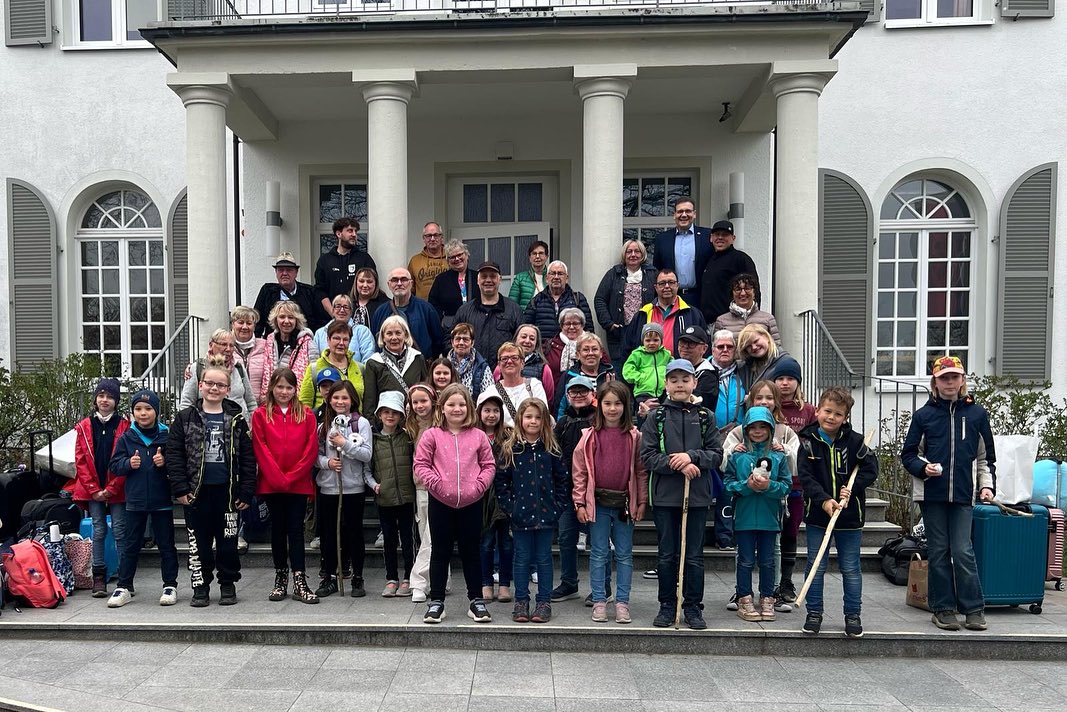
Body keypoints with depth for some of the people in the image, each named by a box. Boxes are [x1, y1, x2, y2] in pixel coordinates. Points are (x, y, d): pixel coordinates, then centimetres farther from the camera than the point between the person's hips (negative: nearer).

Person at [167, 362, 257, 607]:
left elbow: (248, 458, 2)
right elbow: (174, 455, 0)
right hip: (197, 492, 0)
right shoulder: (185, 419, 3)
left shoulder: (237, 420, 3)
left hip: (227, 491, 0)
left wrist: (246, 492, -4)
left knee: (228, 540, 7)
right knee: (199, 540, 8)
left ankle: (228, 585, 22)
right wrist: (180, 488, -8)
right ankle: (201, 586, 21)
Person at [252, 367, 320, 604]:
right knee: (278, 529, 10)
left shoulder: (306, 414, 3)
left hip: (299, 484, 0)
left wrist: (291, 477, -9)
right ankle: (280, 578, 21)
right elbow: (260, 450, -4)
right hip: (271, 484, 0)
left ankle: (300, 581, 2)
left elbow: (311, 449, -2)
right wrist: (278, 478, -11)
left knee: (296, 529, 1)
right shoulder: (260, 415, 2)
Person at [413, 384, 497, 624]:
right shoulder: (432, 435, -1)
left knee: (471, 551, 11)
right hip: (440, 503, -1)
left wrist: (479, 485, -8)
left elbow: (489, 465, 6)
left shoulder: (478, 436, 4)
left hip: (471, 503, 1)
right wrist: (437, 483, -13)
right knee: (440, 552, 10)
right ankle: (436, 601, 20)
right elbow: (421, 464, -2)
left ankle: (476, 600, 22)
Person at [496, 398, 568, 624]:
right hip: (520, 515, 0)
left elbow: (563, 480, 3)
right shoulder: (510, 449, -2)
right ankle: (521, 601, 18)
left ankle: (544, 602, 18)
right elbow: (501, 481, 0)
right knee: (522, 559, 9)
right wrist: (509, 507, -7)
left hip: (546, 514, 1)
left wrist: (558, 506, -3)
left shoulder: (551, 449, 1)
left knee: (544, 559, 8)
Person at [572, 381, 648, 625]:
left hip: (625, 502, 1)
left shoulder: (634, 436, 0)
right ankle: (599, 601, 16)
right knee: (599, 553, 7)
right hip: (598, 502, 0)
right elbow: (579, 470, 0)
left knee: (624, 554, 8)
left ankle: (622, 601, 18)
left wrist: (642, 502, 1)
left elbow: (641, 470, 3)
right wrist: (580, 503, -2)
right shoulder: (590, 436, -1)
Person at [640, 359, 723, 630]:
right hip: (665, 495, 0)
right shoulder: (656, 417, 2)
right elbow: (647, 456, -5)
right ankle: (667, 605, 22)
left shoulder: (704, 417, 5)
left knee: (694, 556, 7)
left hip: (697, 495, 1)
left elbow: (716, 454, 1)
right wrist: (677, 464, -17)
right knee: (666, 555, 9)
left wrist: (691, 456, -16)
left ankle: (693, 607, 20)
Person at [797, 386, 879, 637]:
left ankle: (853, 615, 23)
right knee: (816, 566, 8)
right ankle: (814, 612, 22)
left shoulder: (854, 441, -3)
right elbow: (805, 476, -11)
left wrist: (852, 488, -15)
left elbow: (870, 470, 0)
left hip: (849, 515, 0)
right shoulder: (809, 440, -5)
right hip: (817, 513, 0)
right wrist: (824, 500, -23)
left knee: (850, 568, 9)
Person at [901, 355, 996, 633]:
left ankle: (974, 609, 9)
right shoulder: (924, 415, 3)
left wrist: (987, 485, 2)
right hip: (931, 494, 0)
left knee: (963, 550, -3)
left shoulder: (976, 414, 6)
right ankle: (943, 609, 14)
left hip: (963, 494, 0)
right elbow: (908, 454, 7)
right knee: (939, 551, 6)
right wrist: (923, 468, -11)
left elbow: (986, 456, 13)